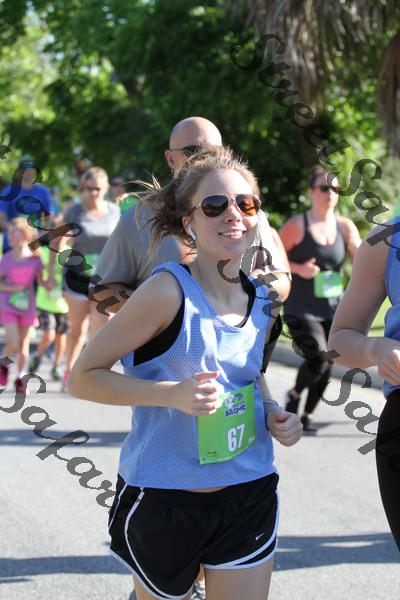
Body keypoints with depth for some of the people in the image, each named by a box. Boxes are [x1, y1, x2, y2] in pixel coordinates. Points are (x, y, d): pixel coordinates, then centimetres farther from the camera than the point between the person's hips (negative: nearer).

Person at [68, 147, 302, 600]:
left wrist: (273, 414, 2)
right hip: (163, 503, -5)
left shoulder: (262, 304, 2)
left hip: (249, 496, 5)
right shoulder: (169, 290, -18)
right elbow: (83, 377, -15)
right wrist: (171, 394, -27)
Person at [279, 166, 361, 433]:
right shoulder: (297, 225, -8)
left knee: (326, 368, 7)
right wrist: (298, 269, -16)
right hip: (300, 310, -4)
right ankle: (294, 395, 10)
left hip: (333, 310, 4)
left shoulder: (345, 226, 3)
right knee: (318, 358, -21)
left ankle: (307, 415, 30)